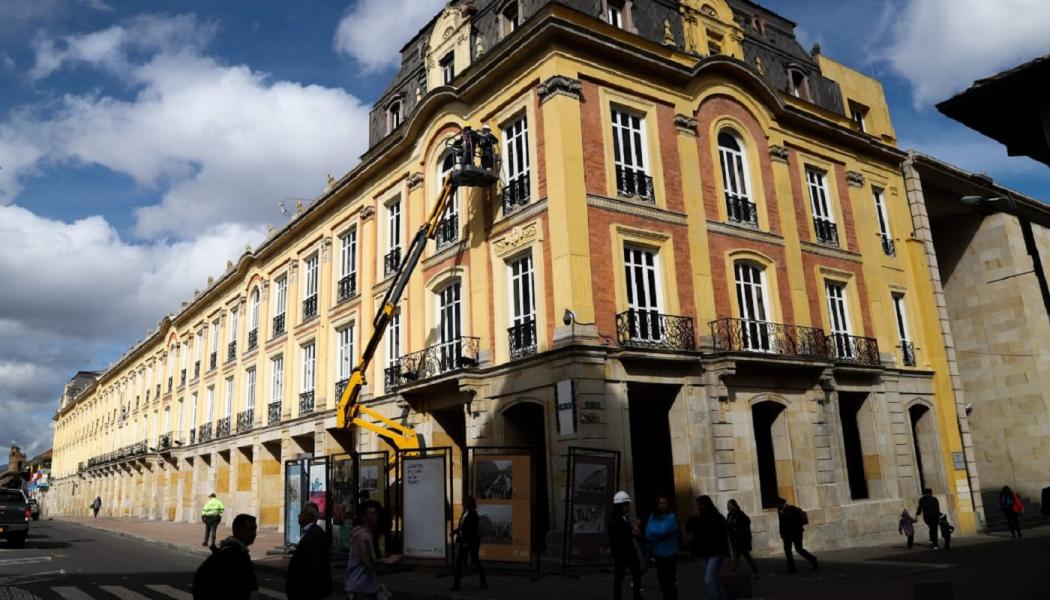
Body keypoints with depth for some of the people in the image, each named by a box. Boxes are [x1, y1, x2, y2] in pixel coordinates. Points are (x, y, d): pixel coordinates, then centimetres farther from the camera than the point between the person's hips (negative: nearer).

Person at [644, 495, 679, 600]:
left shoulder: (671, 517, -12)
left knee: (670, 580, -1)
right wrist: (657, 535, -17)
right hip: (658, 554, 6)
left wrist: (653, 534, -6)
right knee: (661, 579, 14)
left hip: (669, 554, -6)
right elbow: (648, 533, -2)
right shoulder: (652, 517, 6)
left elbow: (662, 531, -21)